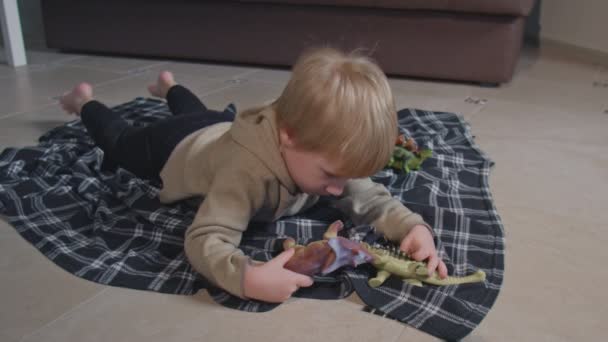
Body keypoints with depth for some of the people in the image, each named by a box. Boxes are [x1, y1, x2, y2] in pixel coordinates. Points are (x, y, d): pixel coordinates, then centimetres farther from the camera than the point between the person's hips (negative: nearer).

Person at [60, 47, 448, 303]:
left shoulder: (326, 152, -33)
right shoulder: (247, 172, -53)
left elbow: (373, 200, -24)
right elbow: (203, 239, -56)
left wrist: (414, 226, -44)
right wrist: (248, 278, -75)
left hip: (220, 131, 5)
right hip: (174, 147, -5)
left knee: (202, 114, 42)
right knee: (120, 141, 28)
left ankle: (170, 86, 69)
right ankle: (85, 101, 53)